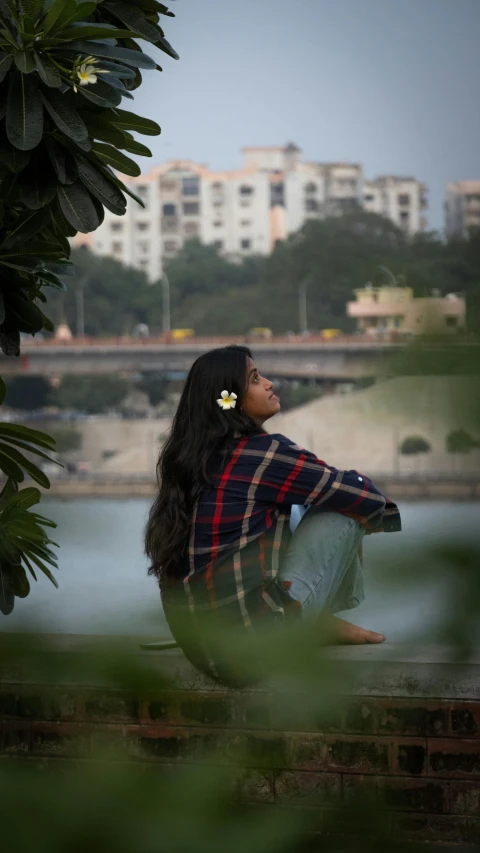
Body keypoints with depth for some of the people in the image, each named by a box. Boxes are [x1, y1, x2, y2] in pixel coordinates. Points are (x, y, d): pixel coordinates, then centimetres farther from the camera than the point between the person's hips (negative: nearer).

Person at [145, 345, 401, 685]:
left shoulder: (189, 457, 10)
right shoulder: (264, 453, -14)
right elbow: (364, 498, -5)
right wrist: (379, 506, 20)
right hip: (253, 636, -8)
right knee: (344, 515, 2)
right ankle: (328, 624, 19)